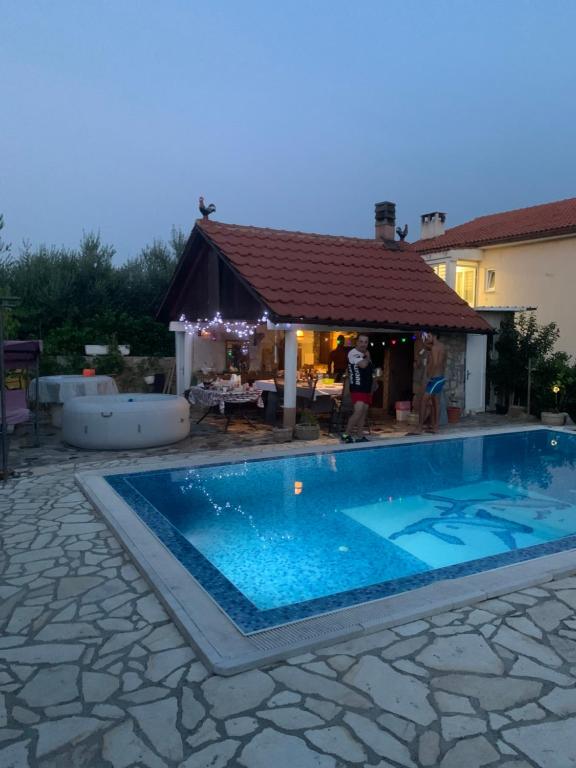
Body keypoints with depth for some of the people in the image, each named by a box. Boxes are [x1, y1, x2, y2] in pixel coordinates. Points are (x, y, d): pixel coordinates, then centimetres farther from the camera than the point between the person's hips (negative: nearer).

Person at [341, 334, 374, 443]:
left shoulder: (366, 355, 16)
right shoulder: (353, 353, -11)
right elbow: (363, 365, -26)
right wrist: (367, 357, -6)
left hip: (367, 389, 9)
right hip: (357, 388, -9)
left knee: (364, 413, 8)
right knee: (358, 411, -19)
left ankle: (359, 437, 14)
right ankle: (346, 435, -10)